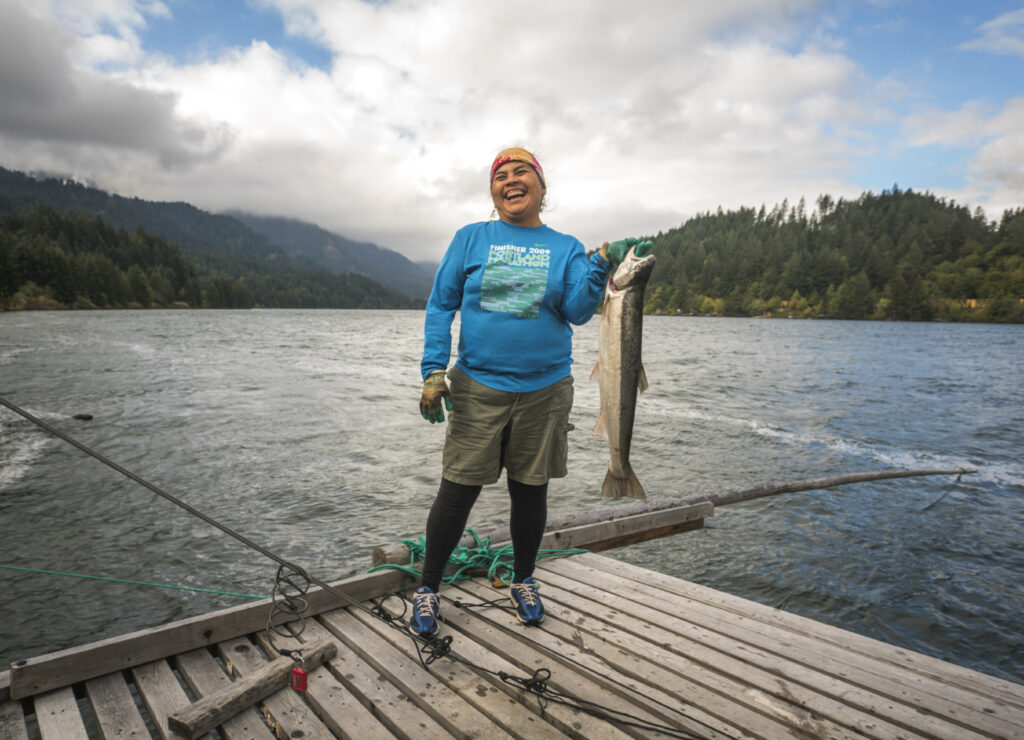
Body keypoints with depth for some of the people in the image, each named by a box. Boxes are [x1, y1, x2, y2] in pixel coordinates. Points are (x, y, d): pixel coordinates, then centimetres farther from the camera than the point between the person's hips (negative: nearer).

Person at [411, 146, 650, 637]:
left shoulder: (565, 248, 8)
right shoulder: (471, 239, 6)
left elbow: (578, 311, -3)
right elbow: (441, 305, 4)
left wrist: (603, 264, -19)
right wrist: (433, 370, -7)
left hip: (544, 389, 2)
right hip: (478, 385, -1)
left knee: (530, 490, 11)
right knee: (457, 490, 0)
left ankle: (523, 581, 33)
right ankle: (427, 588, 20)